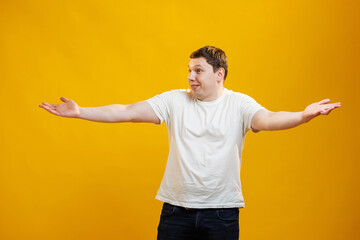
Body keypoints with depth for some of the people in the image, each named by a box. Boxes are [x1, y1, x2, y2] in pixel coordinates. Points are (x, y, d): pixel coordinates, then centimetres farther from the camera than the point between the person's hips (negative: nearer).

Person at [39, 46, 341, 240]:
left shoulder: (239, 104, -3)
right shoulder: (175, 101, 1)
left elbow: (268, 119, -20)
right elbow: (129, 112, -4)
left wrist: (303, 116, -41)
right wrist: (79, 112, -13)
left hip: (222, 211, -1)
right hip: (176, 208, 2)